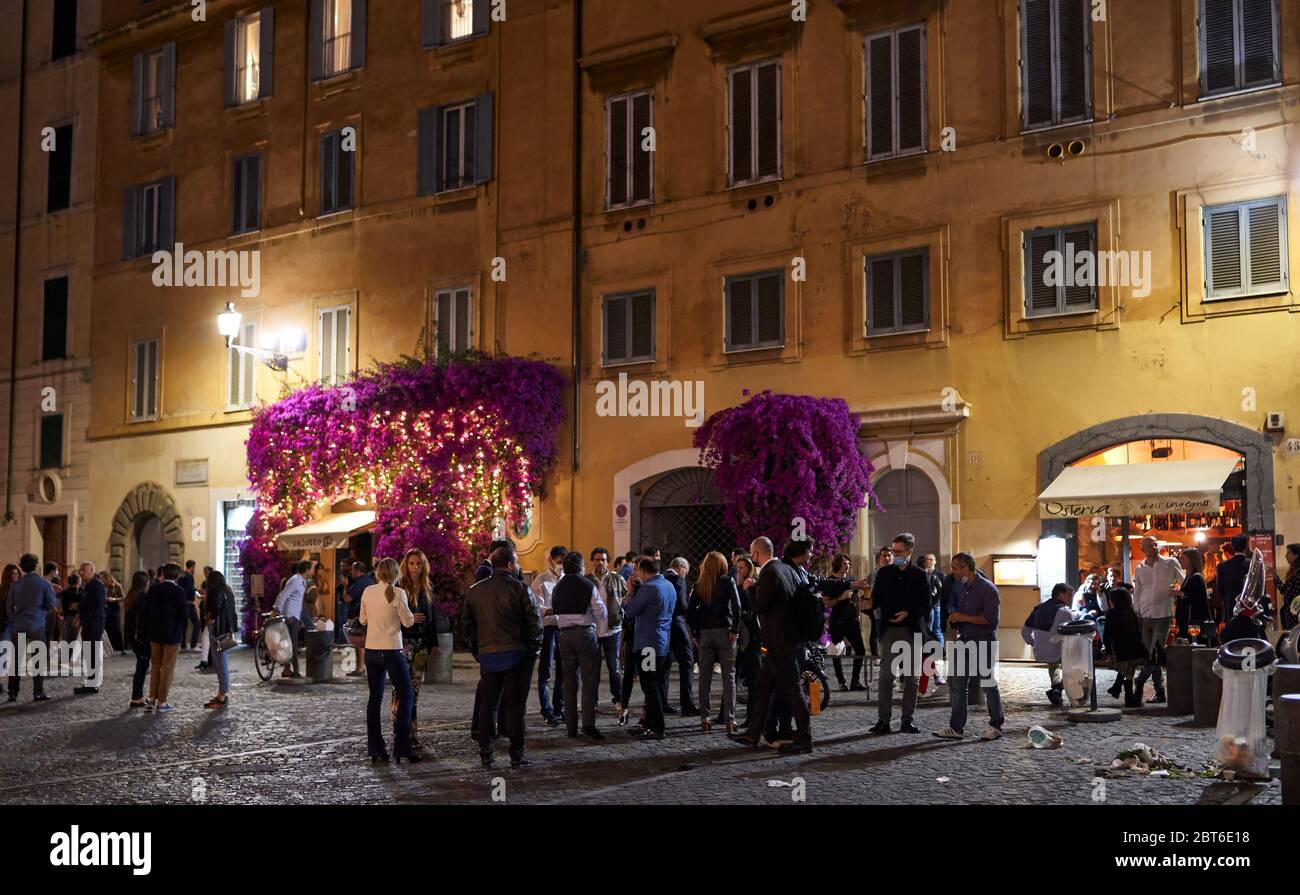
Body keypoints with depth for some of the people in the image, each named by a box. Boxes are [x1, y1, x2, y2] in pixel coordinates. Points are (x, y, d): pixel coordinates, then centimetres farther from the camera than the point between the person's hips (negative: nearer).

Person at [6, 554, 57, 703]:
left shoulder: (15, 585, 3)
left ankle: (13, 693, 7)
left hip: (18, 627, 2)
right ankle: (38, 693, 0)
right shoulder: (44, 584, -5)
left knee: (16, 660, 7)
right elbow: (53, 606, -5)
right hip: (37, 626, -2)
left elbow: (9, 607, 9)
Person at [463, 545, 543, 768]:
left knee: (487, 706, 11)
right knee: (515, 706, 2)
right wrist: (534, 649, 3)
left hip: (487, 656, 4)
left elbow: (466, 624, 13)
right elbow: (534, 622, -9)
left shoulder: (475, 590, 8)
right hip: (516, 655, -4)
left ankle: (486, 755, 12)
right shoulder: (519, 588, -7)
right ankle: (517, 755, 5)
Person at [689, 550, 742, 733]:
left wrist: (695, 635, 6)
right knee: (729, 676, 2)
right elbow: (736, 606, -13)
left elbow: (690, 611, 1)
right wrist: (735, 630, -9)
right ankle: (729, 719, -1)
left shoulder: (699, 585, 5)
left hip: (705, 634, 2)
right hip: (724, 632, -2)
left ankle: (704, 719, 8)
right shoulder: (727, 581, -2)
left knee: (705, 677, 8)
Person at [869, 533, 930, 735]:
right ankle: (883, 721, -2)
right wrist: (867, 603, -16)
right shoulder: (884, 573, 6)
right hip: (889, 630, 0)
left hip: (912, 631, 0)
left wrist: (909, 613, -15)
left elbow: (926, 605, 0)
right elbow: (876, 599, 6)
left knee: (911, 677, 4)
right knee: (886, 676, -5)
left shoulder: (919, 576, 1)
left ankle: (907, 721, 12)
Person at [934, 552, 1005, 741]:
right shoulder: (959, 588, 12)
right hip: (964, 640, 8)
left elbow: (991, 619, -20)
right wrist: (953, 619, 5)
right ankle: (956, 727, 7)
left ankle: (996, 726, 14)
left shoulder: (987, 589, -13)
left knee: (989, 685, 2)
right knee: (958, 685, 4)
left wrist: (964, 618, -18)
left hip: (984, 641, -7)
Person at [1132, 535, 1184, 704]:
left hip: (1162, 615, -3)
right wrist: (1136, 616, 8)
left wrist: (1176, 590, -12)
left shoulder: (1171, 563, 0)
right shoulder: (1139, 569, 10)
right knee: (1150, 655, 4)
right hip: (1144, 616, 4)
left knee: (1155, 654, -7)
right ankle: (1160, 691, 11)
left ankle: (1139, 683, 5)